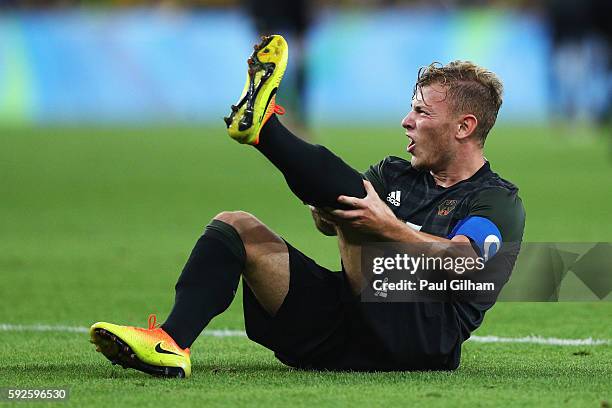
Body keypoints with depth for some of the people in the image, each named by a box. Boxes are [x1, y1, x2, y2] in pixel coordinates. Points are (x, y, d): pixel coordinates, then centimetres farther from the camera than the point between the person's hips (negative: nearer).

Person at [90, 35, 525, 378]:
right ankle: (172, 343, -29)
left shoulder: (498, 201, 1)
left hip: (418, 340, -7)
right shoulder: (395, 173, 25)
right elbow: (326, 223, 17)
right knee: (235, 225, -8)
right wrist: (324, 209, -7)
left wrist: (390, 228, -32)